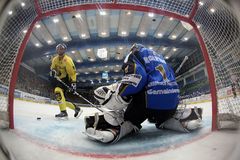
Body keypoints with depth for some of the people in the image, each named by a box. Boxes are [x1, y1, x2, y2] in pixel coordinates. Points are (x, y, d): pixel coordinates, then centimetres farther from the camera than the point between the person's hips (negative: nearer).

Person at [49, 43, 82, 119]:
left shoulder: (67, 60, -17)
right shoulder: (55, 59, 5)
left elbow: (72, 72, -20)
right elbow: (53, 68, 18)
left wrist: (73, 83, -27)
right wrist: (52, 71, -8)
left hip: (67, 80, -8)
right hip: (60, 80, 9)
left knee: (58, 90, -32)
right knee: (62, 99, 7)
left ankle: (63, 112, -29)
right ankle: (77, 109, 21)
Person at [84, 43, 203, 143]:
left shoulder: (135, 53, 11)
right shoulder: (159, 57, 32)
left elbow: (136, 77, -12)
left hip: (150, 100, -7)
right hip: (172, 101, 7)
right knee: (161, 117, 37)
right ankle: (183, 117, 12)